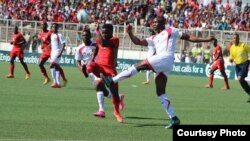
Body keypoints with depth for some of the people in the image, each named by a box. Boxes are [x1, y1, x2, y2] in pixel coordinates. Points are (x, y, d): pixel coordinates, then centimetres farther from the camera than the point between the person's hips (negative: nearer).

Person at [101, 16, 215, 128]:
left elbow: (188, 37, 17)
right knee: (160, 93, 4)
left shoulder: (170, 31, 13)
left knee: (139, 66, -14)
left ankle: (112, 81, -14)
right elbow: (138, 42, 23)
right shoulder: (154, 39, 30)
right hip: (162, 66, 9)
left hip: (165, 59, -9)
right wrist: (130, 33, 7)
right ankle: (173, 118, 3)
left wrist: (206, 40, 15)